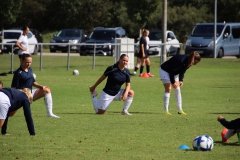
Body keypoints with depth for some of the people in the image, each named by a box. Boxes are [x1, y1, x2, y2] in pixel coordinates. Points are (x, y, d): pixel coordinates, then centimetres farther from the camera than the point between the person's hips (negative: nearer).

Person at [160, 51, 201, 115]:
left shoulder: (187, 62, -10)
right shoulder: (181, 60, -36)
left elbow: (182, 71, 3)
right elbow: (171, 71, -29)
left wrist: (181, 80, -9)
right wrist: (173, 82, -23)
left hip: (174, 73, 8)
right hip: (165, 71, -8)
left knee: (177, 90, 2)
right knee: (168, 90, -12)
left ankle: (180, 110, 5)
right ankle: (166, 111, -9)